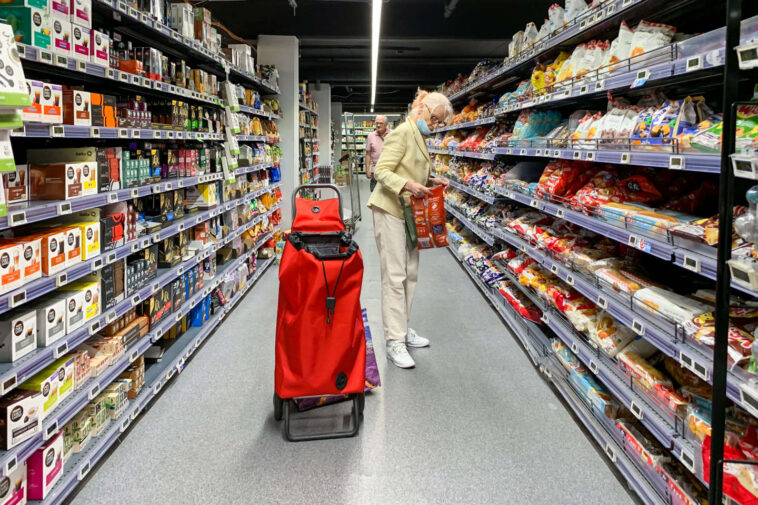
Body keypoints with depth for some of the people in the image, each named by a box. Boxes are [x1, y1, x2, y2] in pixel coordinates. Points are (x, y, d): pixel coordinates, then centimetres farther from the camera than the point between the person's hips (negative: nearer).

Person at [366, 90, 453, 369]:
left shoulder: (419, 137, 18)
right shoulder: (402, 133, -11)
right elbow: (381, 171, -18)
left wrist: (431, 182, 6)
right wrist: (408, 185, -31)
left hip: (410, 212, 10)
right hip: (391, 211, -9)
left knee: (410, 273, 11)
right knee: (395, 276, -10)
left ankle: (402, 329, 23)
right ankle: (395, 342, -6)